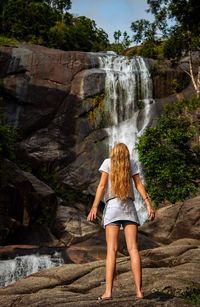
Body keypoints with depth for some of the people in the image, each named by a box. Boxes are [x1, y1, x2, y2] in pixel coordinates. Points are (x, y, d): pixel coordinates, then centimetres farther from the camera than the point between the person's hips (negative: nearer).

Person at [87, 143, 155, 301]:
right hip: (129, 207, 1)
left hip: (112, 206, -1)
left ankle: (108, 291, -15)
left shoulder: (108, 162, 9)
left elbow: (102, 185, -1)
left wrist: (94, 207, -6)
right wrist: (149, 205, 2)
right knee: (133, 249, -3)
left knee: (112, 250, -7)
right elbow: (139, 185, 4)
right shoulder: (132, 163, 14)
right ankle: (139, 291, -8)